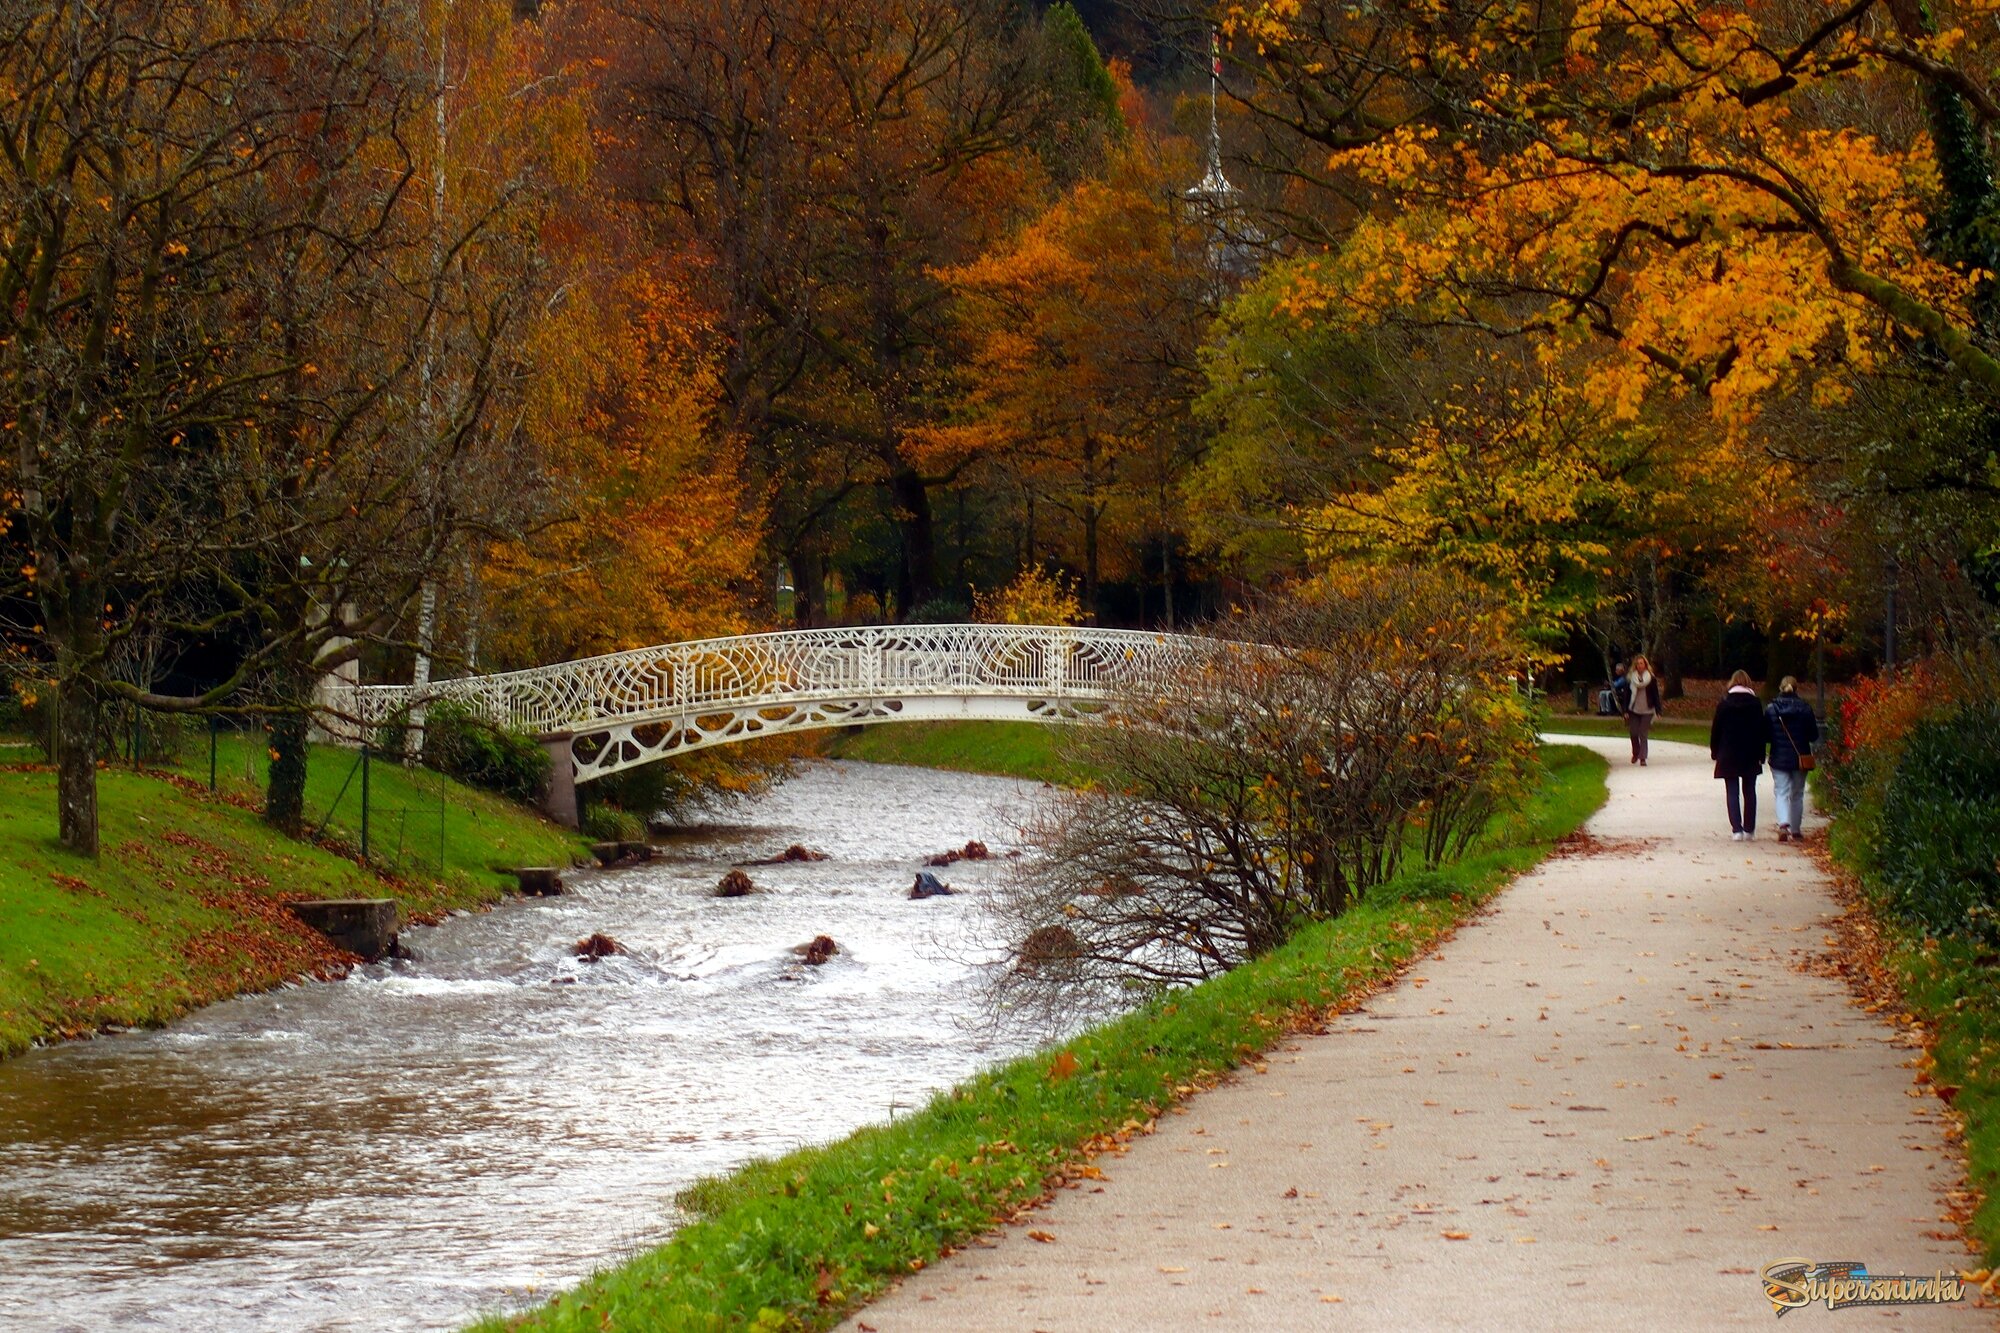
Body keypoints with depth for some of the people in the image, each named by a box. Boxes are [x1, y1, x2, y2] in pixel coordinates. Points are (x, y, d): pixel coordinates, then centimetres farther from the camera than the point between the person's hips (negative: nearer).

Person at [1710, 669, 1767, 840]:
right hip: (1750, 756, 1)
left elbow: (1716, 730, 1)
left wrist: (1715, 752, 11)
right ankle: (1749, 829, 12)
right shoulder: (1754, 704, -3)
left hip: (1728, 755, -1)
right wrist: (1761, 754, 5)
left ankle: (1737, 829, -7)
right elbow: (1761, 730, -1)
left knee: (1732, 792, 1)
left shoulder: (1724, 704, -3)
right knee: (1749, 792, 11)